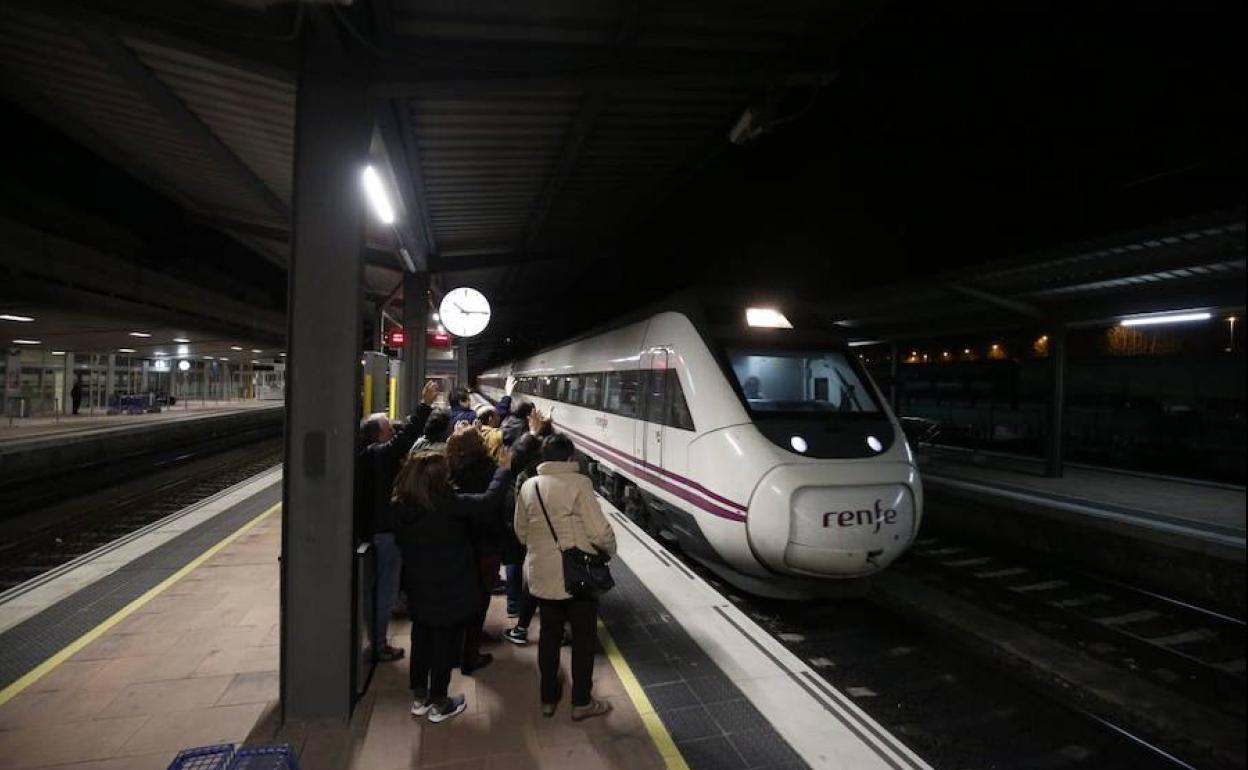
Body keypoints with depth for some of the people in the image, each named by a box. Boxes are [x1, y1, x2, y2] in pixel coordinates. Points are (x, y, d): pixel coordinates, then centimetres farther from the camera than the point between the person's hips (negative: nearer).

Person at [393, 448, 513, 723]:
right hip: (450, 591, -6)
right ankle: (439, 704, 20)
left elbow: (401, 543, 7)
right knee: (445, 644, 8)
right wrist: (504, 470, -11)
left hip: (418, 590, 6)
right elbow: (488, 502, -23)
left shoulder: (402, 507, -6)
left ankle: (419, 698, 33)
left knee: (421, 639, 20)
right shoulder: (448, 504, -26)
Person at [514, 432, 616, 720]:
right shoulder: (578, 483, -17)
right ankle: (582, 703, 23)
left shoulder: (529, 487, 0)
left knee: (550, 633, 20)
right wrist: (609, 549, 1)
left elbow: (521, 532, 7)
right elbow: (599, 530, -18)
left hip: (541, 575, 5)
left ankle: (548, 699, 33)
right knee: (583, 636, 11)